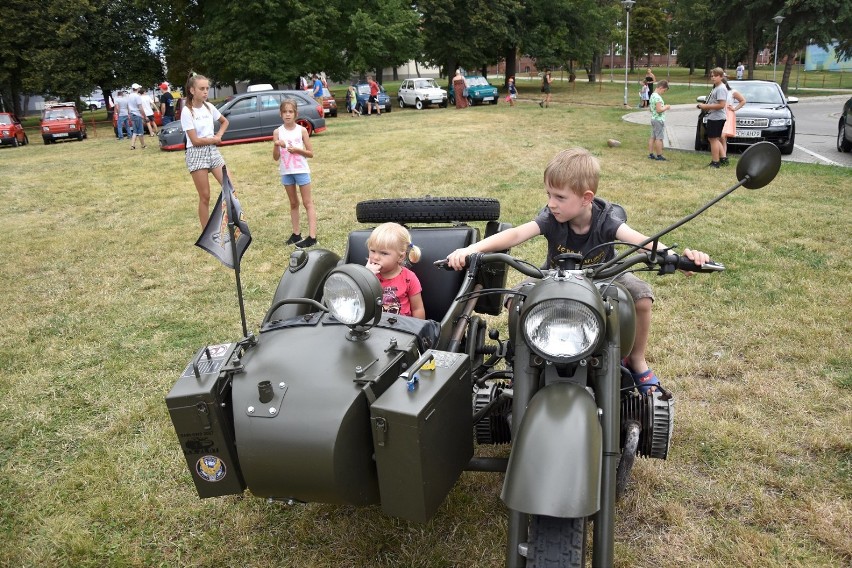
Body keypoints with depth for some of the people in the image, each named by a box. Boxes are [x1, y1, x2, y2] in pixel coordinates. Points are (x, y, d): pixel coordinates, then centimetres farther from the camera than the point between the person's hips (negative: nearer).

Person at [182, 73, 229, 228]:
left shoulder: (209, 107, 4)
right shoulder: (187, 112, -13)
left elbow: (224, 121, 22)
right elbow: (195, 141, -16)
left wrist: (219, 136, 5)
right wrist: (214, 139, -3)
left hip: (212, 151, 6)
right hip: (197, 154, -6)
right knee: (205, 196, -1)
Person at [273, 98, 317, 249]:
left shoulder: (302, 130, -4)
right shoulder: (278, 132, 0)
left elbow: (311, 153, -2)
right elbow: (275, 158, -1)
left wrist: (297, 150, -17)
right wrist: (276, 146, -19)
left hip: (301, 170, -3)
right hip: (286, 172, 3)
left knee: (307, 203, -1)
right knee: (293, 203, 13)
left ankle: (312, 236, -4)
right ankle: (296, 233, 21)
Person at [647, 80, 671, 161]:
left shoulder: (652, 95, 11)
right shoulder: (658, 97, -20)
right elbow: (659, 110, -25)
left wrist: (664, 107, 15)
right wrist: (666, 107, -9)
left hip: (653, 119, 10)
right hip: (659, 120, -10)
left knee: (652, 137, 12)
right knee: (659, 138, -3)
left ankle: (650, 154, 15)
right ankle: (659, 156, 2)